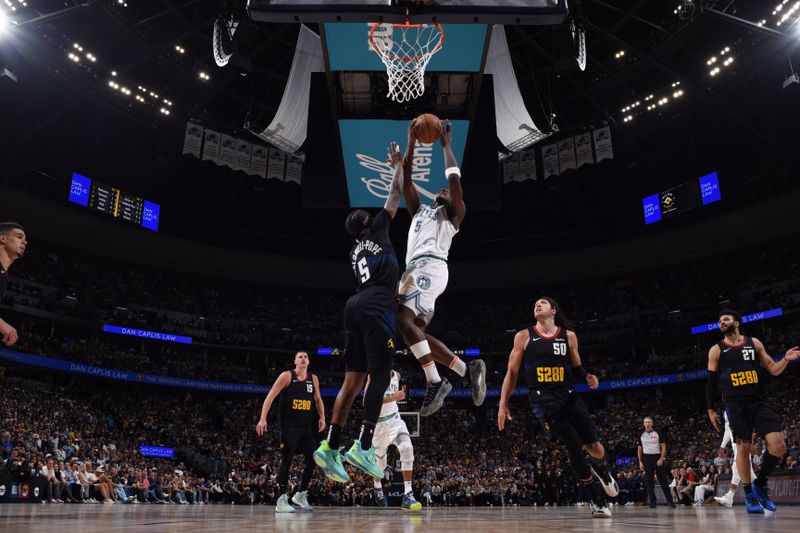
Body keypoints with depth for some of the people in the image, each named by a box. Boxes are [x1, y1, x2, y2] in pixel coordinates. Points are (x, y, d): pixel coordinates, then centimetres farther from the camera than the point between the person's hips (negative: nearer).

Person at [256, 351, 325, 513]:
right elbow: (270, 396, -11)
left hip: (306, 426, 6)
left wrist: (322, 417, 8)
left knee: (312, 460, 4)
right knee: (287, 461, -8)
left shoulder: (313, 379, 9)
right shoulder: (287, 376, -7)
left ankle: (300, 495, 21)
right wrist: (263, 419, -19)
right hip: (289, 426, -5)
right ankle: (282, 501, -1)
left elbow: (318, 400, 21)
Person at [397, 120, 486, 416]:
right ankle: (467, 371, 2)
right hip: (413, 268, 8)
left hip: (431, 267, -8)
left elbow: (455, 180, 4)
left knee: (405, 320, -25)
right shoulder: (419, 210, 35)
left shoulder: (453, 214, 17)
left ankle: (435, 383, -23)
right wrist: (411, 144, 24)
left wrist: (446, 146, 13)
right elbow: (406, 181, 28)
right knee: (415, 330, -2)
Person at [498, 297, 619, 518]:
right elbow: (512, 372, 5)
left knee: (595, 447, -3)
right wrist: (503, 404, 1)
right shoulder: (524, 336, 2)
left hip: (568, 396, 3)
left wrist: (587, 376, -5)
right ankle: (597, 501, 5)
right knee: (574, 447, -13)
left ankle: (601, 469, 38)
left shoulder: (569, 336, 7)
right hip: (543, 400, -2)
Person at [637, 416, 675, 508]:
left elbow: (663, 447, -2)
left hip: (657, 457, -3)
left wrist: (661, 459, -13)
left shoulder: (658, 433, 1)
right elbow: (639, 449, 12)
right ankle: (652, 501, 7)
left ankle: (670, 500, 4)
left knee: (663, 480, -3)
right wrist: (640, 462, 3)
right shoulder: (641, 435, 9)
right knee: (649, 481, 2)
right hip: (646, 458, 3)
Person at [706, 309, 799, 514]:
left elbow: (773, 370, 11)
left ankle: (760, 484, 12)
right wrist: (710, 409, 2)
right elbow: (711, 381, 6)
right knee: (743, 447, -4)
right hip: (736, 405, -2)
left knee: (778, 444, -9)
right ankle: (749, 496, 8)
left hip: (759, 401, 2)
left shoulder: (754, 343, 9)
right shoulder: (716, 350, 4)